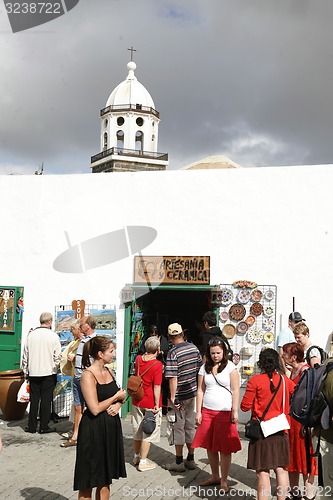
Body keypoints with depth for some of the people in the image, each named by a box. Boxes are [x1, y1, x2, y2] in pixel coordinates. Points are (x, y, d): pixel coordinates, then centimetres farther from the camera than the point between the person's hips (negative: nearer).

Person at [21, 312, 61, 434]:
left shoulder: (31, 335, 0)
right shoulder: (53, 336, -9)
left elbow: (25, 355, 5)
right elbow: (58, 356, -8)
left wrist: (26, 371, 16)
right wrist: (56, 367, 10)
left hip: (33, 373, 3)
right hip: (49, 372, -3)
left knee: (34, 399, 10)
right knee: (46, 400, 5)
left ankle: (32, 426, 15)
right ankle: (44, 427, 9)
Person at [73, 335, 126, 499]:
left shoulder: (108, 371, 7)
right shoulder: (88, 375, -16)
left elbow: (119, 395, 15)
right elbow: (95, 409, -21)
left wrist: (118, 404, -7)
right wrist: (116, 397, -10)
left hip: (111, 427, 8)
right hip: (93, 430, -7)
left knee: (105, 478, 15)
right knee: (88, 480, 4)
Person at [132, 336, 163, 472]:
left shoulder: (138, 359, -3)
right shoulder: (157, 365, -19)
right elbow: (157, 387, -19)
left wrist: (148, 351, 14)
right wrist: (157, 404, -14)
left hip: (137, 401, 6)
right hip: (150, 403, -6)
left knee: (137, 430, 20)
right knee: (148, 432, 6)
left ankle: (137, 456, 35)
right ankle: (143, 462, 11)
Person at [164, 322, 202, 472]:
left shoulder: (173, 353, -18)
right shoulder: (194, 348, 1)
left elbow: (173, 377, -22)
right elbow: (201, 368, 10)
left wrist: (172, 397, -17)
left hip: (180, 395, -6)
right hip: (193, 392, 6)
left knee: (179, 427, 5)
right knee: (190, 425, 15)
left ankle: (179, 462, 13)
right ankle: (190, 459, 24)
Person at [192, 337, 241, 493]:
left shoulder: (230, 367, -3)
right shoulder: (205, 368, 7)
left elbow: (235, 390, -5)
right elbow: (200, 391, 9)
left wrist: (235, 411, -11)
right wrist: (198, 412, 4)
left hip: (225, 412, -4)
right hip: (207, 411, 4)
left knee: (225, 448, 1)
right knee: (210, 446, 10)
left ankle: (224, 482, 11)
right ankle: (215, 476, 27)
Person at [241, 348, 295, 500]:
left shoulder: (255, 380, -12)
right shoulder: (284, 380, 1)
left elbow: (245, 406, -10)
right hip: (281, 431, 4)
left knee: (263, 472, 0)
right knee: (281, 469, 13)